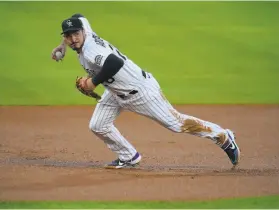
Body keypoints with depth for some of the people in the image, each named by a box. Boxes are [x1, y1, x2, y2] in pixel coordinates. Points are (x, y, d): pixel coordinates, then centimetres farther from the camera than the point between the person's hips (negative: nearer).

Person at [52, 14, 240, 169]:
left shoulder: (90, 49, -30)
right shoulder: (86, 38, -3)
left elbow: (115, 63, -48)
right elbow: (80, 20, 19)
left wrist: (93, 82, -35)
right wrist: (64, 44, 13)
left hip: (140, 91, -10)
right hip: (116, 93, 10)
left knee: (177, 123, -2)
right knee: (97, 126, 2)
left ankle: (223, 137, 13)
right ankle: (129, 158, 20)